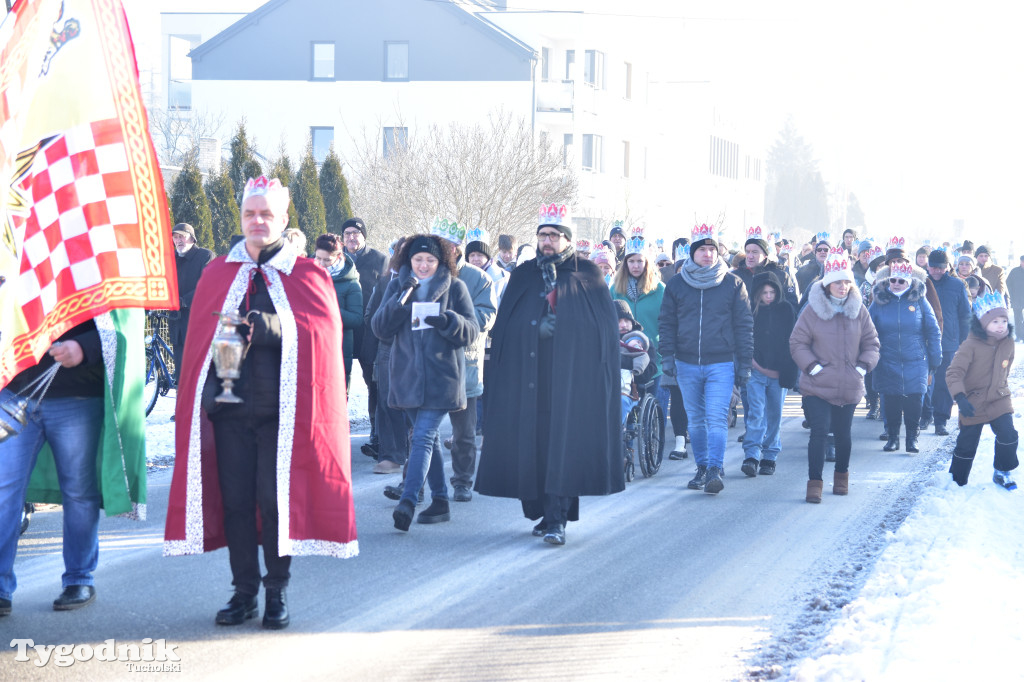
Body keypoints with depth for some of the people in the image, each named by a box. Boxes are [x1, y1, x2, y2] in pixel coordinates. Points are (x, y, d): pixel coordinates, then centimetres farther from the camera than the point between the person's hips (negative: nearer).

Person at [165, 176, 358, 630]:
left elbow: (322, 332, -8)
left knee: (275, 499, -3)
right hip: (229, 406, 3)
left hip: (281, 409, -2)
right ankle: (244, 592, 13)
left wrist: (269, 326, -21)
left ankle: (277, 592, 9)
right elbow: (200, 337, 11)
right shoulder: (217, 275, 13)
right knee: (235, 499, 3)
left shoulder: (307, 277, 5)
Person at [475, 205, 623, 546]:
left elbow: (607, 326, 4)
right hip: (526, 375, 3)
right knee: (532, 443, 1)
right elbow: (504, 328, 8)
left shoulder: (588, 276, 8)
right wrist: (538, 329, -5)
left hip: (572, 375, -2)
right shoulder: (523, 276, 13)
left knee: (564, 444, -9)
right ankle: (543, 511, 13)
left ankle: (557, 519, -10)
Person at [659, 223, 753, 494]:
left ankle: (715, 471, -15)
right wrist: (667, 356, -1)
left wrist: (744, 363, 0)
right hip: (687, 364, 3)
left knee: (716, 418, -12)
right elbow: (666, 322, 10)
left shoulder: (732, 284, 2)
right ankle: (702, 469, 20)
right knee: (696, 420, 10)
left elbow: (744, 325, 4)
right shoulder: (677, 284, 6)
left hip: (721, 363, -3)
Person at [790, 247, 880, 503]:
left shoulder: (859, 311, 4)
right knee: (819, 431, -11)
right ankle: (814, 482, -7)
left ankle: (842, 475, 35)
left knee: (843, 433, 14)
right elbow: (797, 343, -1)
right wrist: (813, 367, -11)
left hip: (850, 386, 3)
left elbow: (871, 343, 12)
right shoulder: (812, 310, -4)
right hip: (817, 387, -3)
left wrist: (862, 366, -2)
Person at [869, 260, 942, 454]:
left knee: (913, 400, -2)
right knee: (890, 401, 4)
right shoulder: (879, 301, 3)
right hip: (888, 363, 1)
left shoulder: (919, 300, 1)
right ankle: (893, 436, 18)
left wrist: (935, 358, 3)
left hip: (915, 363, -1)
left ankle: (912, 438, 9)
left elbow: (933, 331, 5)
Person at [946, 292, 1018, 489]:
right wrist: (960, 398, -32)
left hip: (999, 399, 3)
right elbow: (953, 373, -21)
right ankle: (957, 481, 25)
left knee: (1008, 435, -14)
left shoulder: (1008, 343, -3)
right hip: (973, 402, -3)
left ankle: (1002, 473, 9)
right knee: (966, 445, 4)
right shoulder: (971, 345, -19)